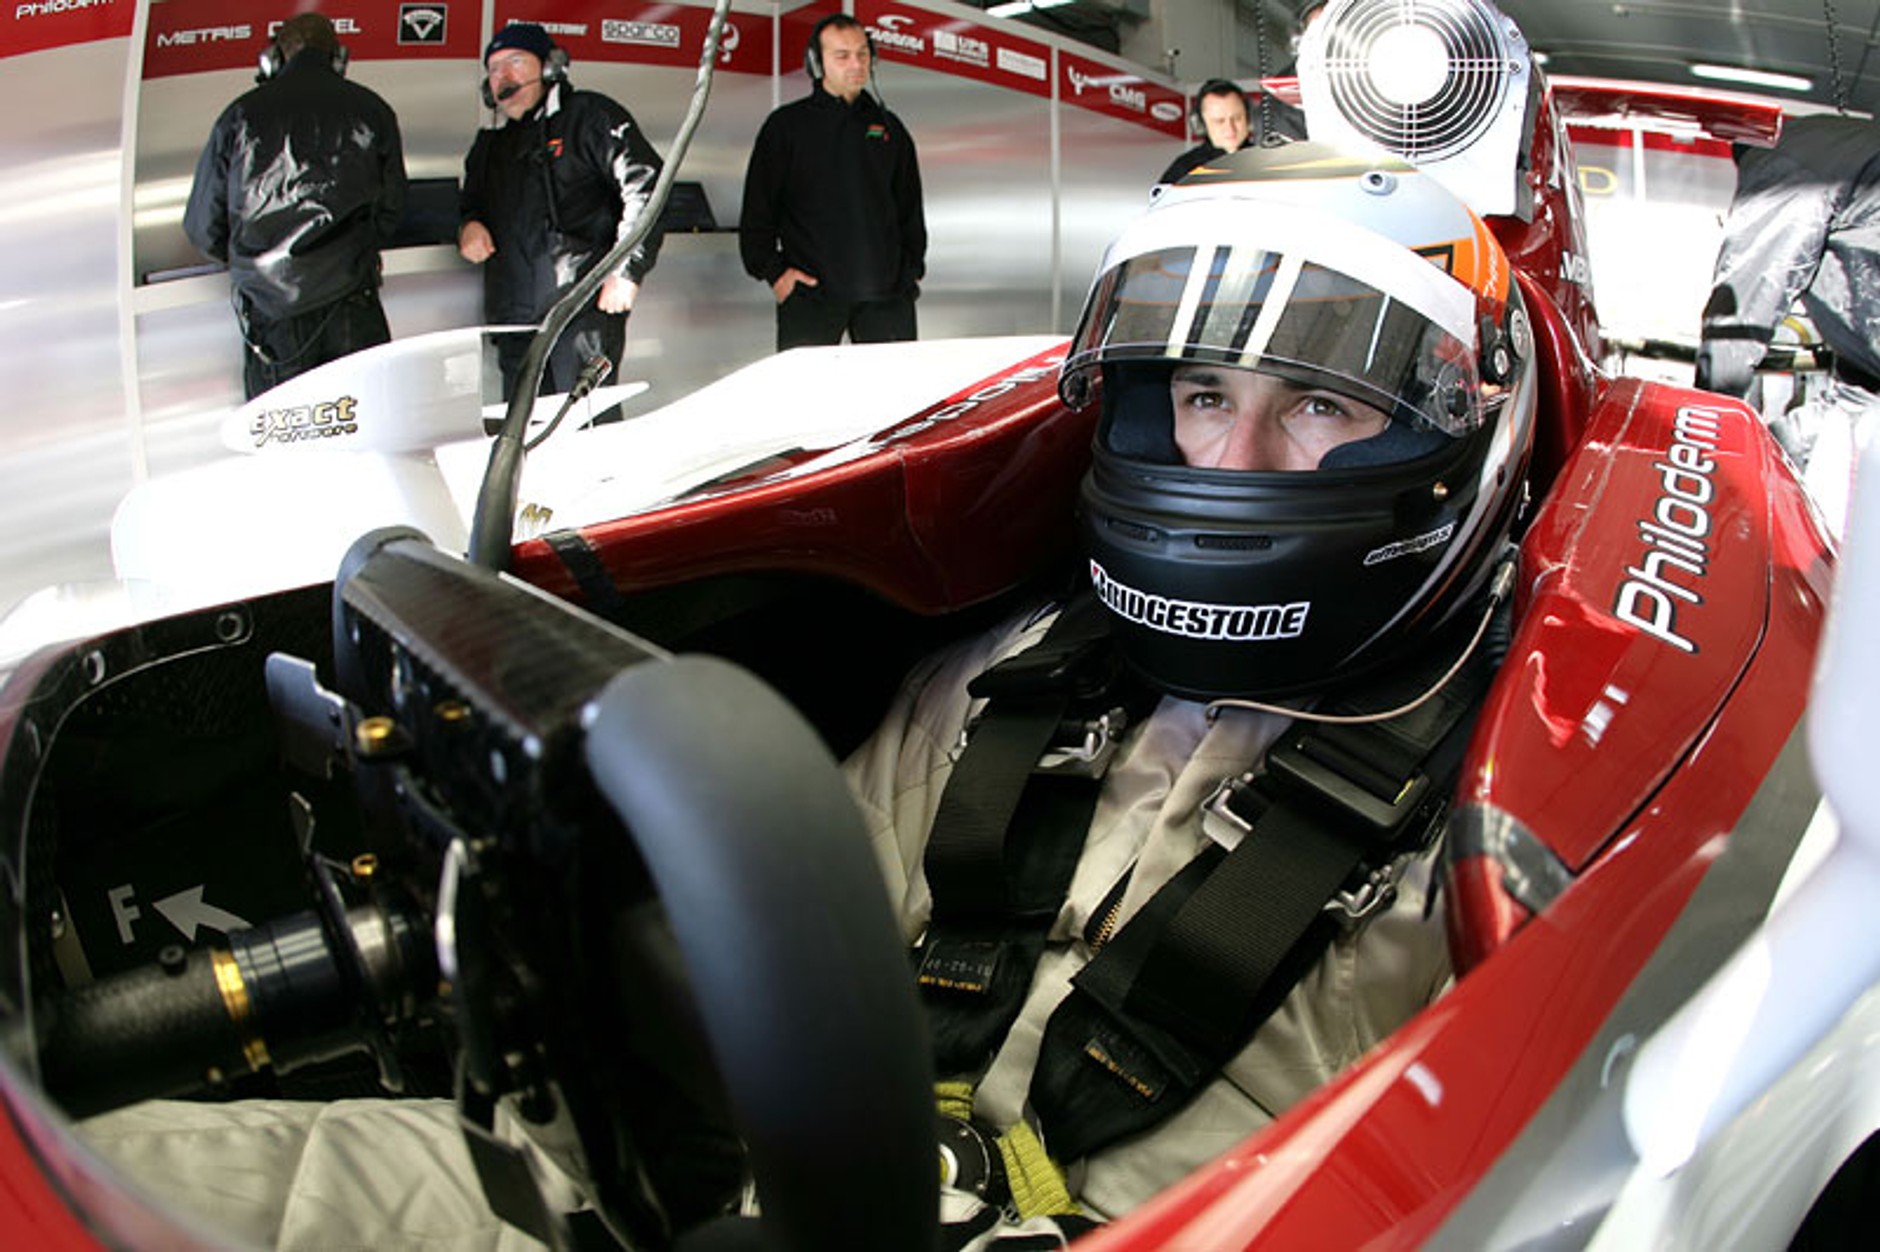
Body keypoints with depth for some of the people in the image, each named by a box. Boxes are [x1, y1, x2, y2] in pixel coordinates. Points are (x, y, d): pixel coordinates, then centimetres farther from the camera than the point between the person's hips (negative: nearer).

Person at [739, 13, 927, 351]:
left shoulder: (889, 127, 17)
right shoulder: (787, 125, 7)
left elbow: (911, 208, 23)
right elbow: (757, 208, 6)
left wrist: (912, 269, 14)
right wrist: (773, 271, -4)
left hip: (886, 292, 3)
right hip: (809, 291, -3)